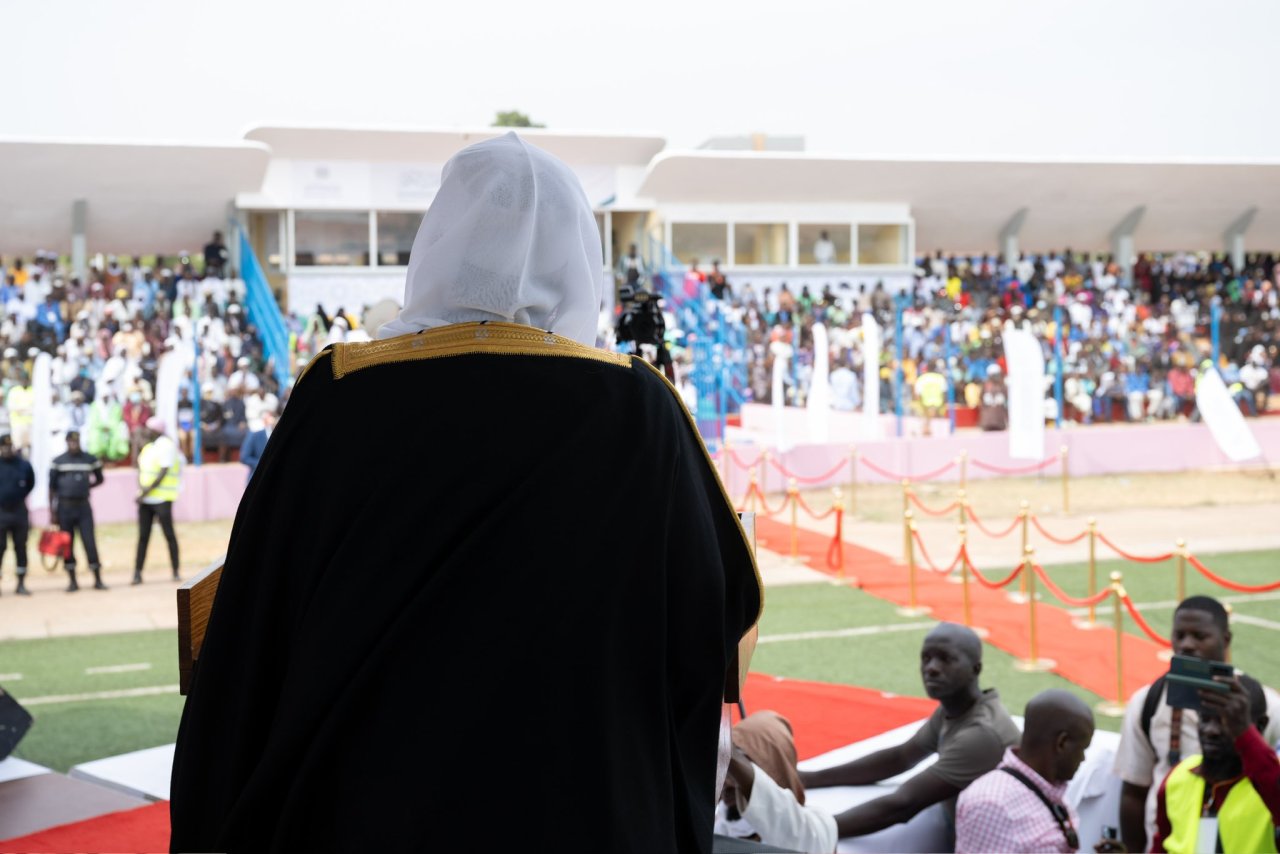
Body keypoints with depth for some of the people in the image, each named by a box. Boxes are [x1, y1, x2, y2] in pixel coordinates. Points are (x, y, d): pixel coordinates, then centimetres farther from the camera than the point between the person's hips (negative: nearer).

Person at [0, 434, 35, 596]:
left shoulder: (24, 465, -1)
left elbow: (31, 484, 14)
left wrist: (21, 497, 8)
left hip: (19, 511, 2)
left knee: (21, 548, 6)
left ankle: (21, 584, 12)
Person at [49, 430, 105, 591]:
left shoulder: (90, 460, 4)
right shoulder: (58, 461, 1)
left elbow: (99, 479, 18)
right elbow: (52, 487, 3)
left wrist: (86, 486, 3)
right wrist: (52, 510, -1)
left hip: (84, 506, 0)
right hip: (65, 507, 0)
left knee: (90, 542, -6)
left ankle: (98, 580, 0)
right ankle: (72, 581, 13)